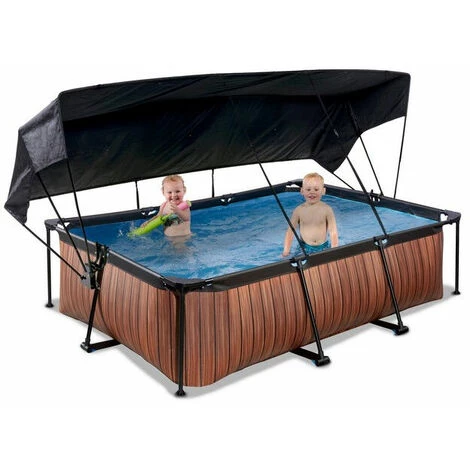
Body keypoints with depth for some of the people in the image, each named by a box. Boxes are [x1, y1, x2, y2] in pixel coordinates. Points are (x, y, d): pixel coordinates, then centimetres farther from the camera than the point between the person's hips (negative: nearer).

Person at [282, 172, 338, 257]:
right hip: (305, 247, 1)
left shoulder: (327, 209, -6)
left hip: (323, 247, -1)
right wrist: (286, 250, -4)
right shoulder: (299, 210, -4)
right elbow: (290, 230, 2)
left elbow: (333, 232, -5)